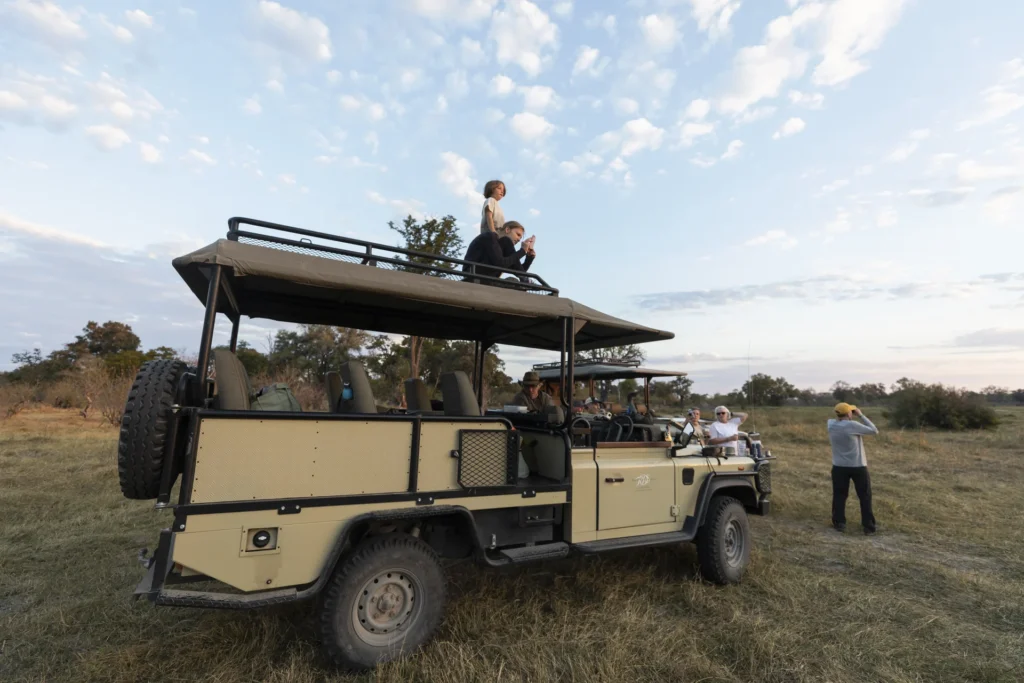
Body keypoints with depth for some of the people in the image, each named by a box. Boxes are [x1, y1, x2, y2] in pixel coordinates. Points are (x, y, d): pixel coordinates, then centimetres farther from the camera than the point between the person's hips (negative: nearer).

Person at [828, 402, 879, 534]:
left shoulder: (831, 425, -4)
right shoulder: (852, 425, -17)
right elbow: (874, 431, -6)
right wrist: (861, 415, -2)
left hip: (839, 467, 3)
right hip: (858, 466, -3)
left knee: (839, 496, 11)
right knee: (865, 497, 11)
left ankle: (839, 524, 14)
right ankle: (868, 526, 16)